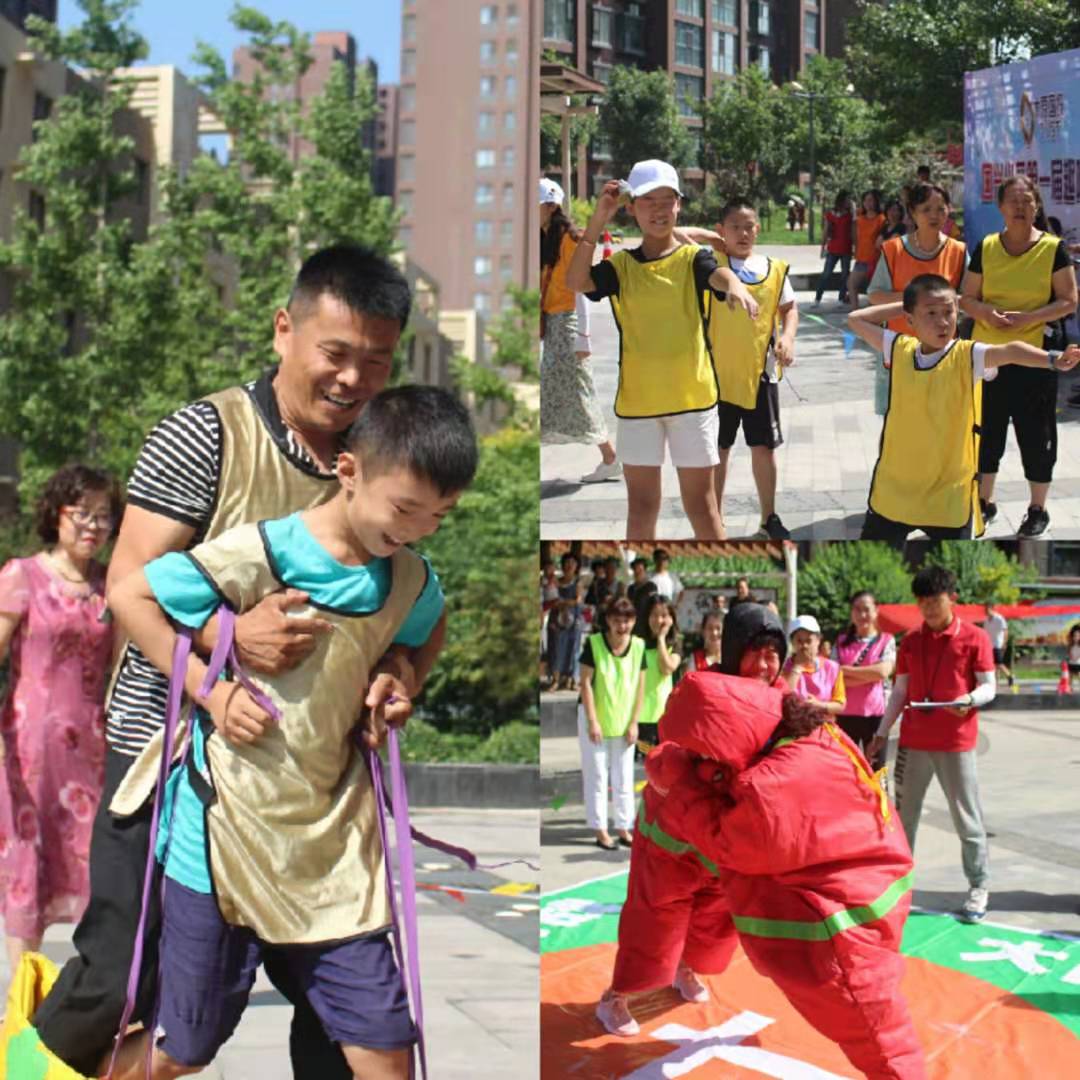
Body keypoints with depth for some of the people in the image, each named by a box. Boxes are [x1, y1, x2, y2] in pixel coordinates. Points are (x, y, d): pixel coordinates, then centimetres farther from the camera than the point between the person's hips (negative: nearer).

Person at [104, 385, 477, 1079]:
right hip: (226, 834, -4)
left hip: (334, 840, 4)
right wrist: (207, 688, -15)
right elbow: (128, 596, -9)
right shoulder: (261, 554, -15)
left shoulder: (411, 581, 2)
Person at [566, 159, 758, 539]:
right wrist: (598, 221, -19)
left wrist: (734, 285, -49)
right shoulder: (621, 265, 3)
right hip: (637, 399, 2)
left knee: (700, 502, 5)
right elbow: (575, 282, -14)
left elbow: (718, 275, -25)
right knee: (641, 503, 12)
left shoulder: (692, 257, -2)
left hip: (692, 396, -2)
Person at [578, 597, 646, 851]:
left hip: (624, 721, 3)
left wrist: (634, 723, -2)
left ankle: (623, 828, 19)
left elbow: (640, 686, 1)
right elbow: (586, 682, -11)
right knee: (597, 776, 2)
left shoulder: (638, 646, -4)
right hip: (595, 718, -3)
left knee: (624, 777, 9)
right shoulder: (594, 643, -12)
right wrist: (593, 721, -13)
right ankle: (600, 830, 8)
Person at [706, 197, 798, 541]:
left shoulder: (774, 269, 4)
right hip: (719, 373, -2)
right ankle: (715, 521, 19)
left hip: (760, 373, 2)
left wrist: (788, 337, -5)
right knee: (719, 449, 8)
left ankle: (769, 519, 23)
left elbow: (789, 308, 12)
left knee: (764, 446, 9)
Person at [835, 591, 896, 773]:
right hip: (845, 715, 2)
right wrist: (870, 675, -12)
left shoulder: (886, 640, 2)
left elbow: (883, 671, -13)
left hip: (875, 713, -2)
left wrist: (846, 670, -7)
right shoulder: (841, 641, 8)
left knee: (876, 770, 5)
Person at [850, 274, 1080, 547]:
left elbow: (1010, 351, -30)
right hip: (894, 484, 4)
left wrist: (1053, 359, -48)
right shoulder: (900, 349, -1)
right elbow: (856, 319, 8)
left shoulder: (966, 356, -13)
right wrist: (901, 307, 4)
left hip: (948, 490, -3)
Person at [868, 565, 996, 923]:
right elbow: (900, 691, 12)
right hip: (913, 740, 4)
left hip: (956, 742, -4)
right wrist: (881, 733, 10)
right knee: (903, 813, 10)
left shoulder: (974, 638, -4)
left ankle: (979, 886, 13)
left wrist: (970, 699, -26)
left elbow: (989, 687, -4)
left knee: (966, 816, 2)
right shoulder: (910, 641, 8)